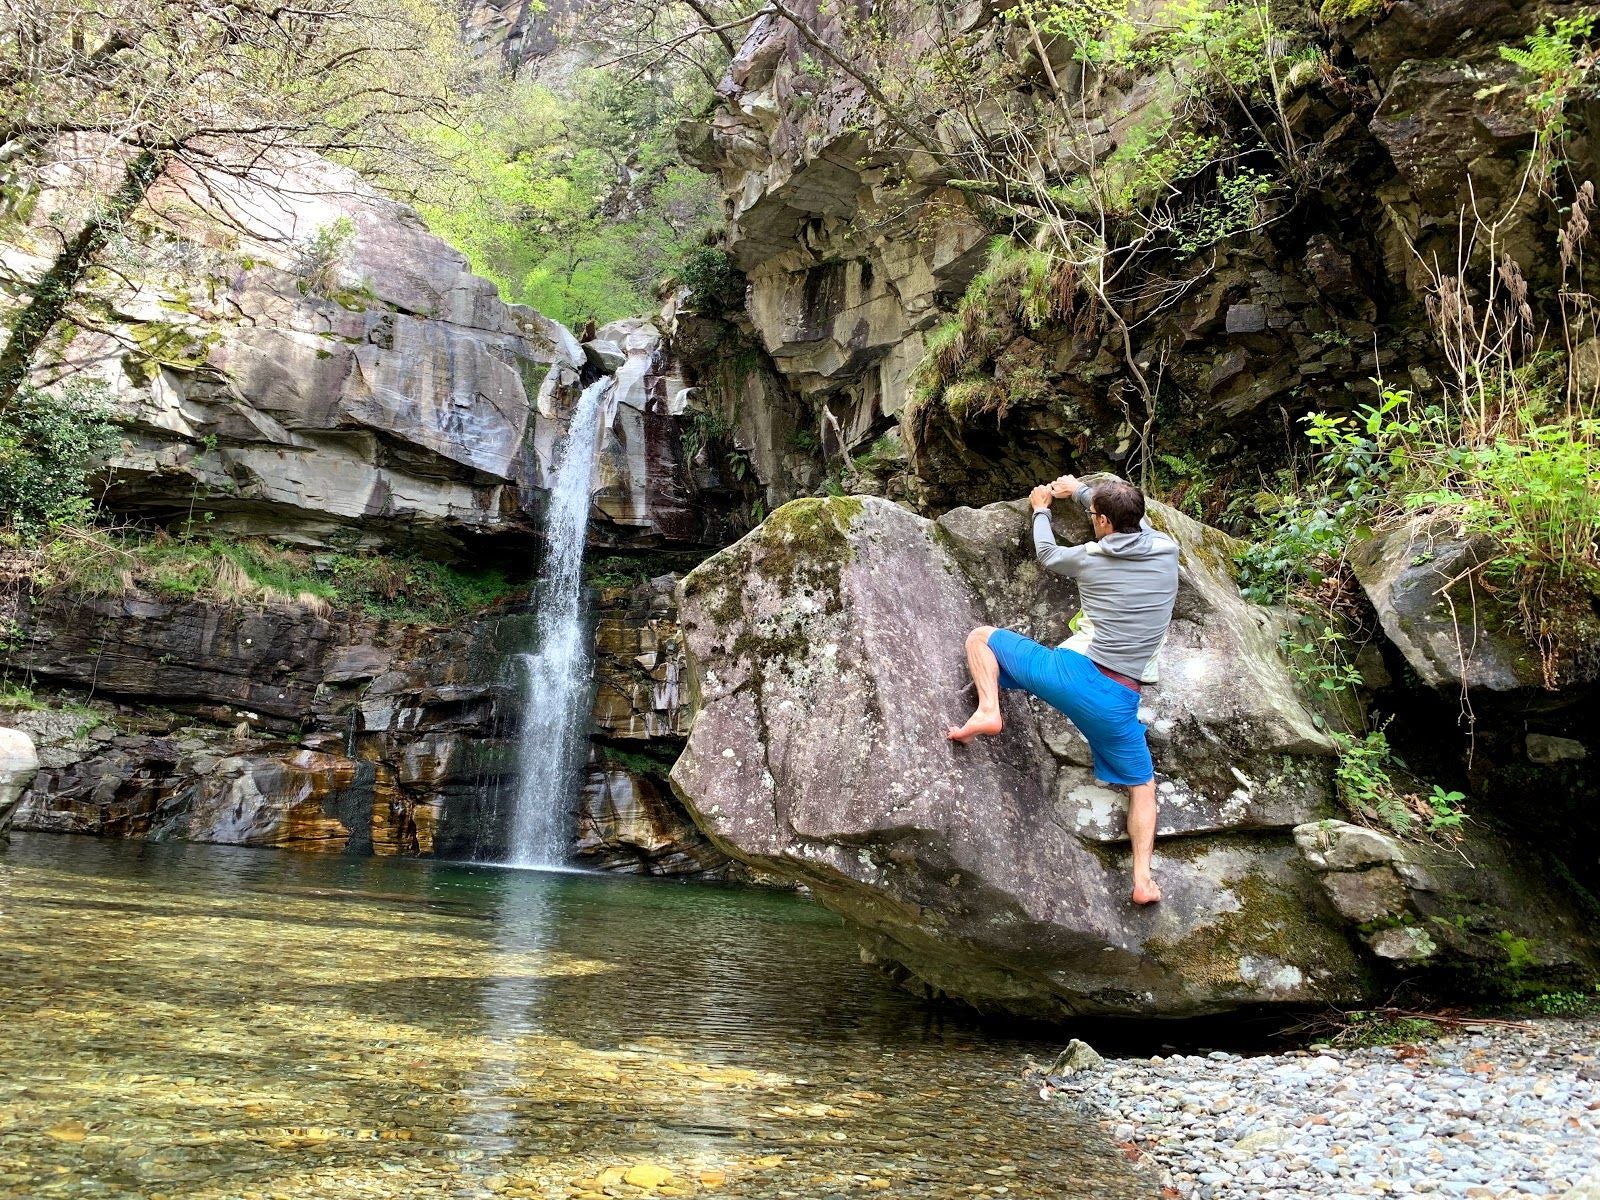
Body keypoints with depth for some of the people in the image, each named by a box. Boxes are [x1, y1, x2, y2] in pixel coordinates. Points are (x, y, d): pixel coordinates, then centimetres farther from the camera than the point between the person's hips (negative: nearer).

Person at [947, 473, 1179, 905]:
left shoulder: (1089, 557, 0)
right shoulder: (1166, 551, 6)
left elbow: (1047, 555, 24)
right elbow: (1132, 518, 28)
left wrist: (1041, 509, 41)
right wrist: (1080, 488, 41)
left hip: (1072, 671, -2)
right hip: (1118, 702, 2)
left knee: (981, 636, 17)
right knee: (1142, 786, 22)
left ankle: (988, 709, -6)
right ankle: (1143, 880, 7)